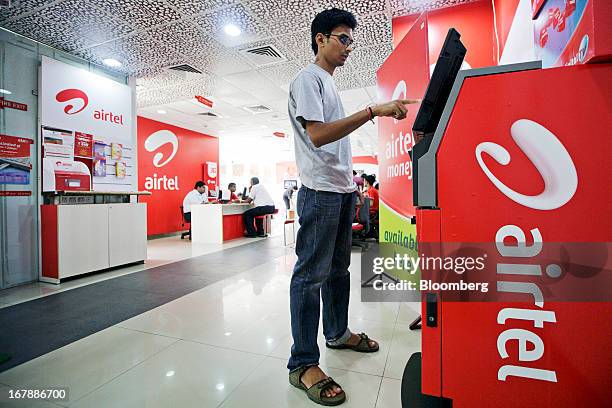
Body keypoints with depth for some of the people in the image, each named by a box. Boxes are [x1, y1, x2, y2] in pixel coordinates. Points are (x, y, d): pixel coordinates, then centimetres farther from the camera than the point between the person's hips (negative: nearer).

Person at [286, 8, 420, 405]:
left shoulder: (329, 83, 25)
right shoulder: (309, 78, -2)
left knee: (338, 267, 15)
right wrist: (373, 111, -21)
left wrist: (350, 179, 19)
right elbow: (317, 135, -18)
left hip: (342, 190, 10)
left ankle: (338, 332, 32)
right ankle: (303, 364, 5)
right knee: (311, 273, -6)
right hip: (320, 191, -10)